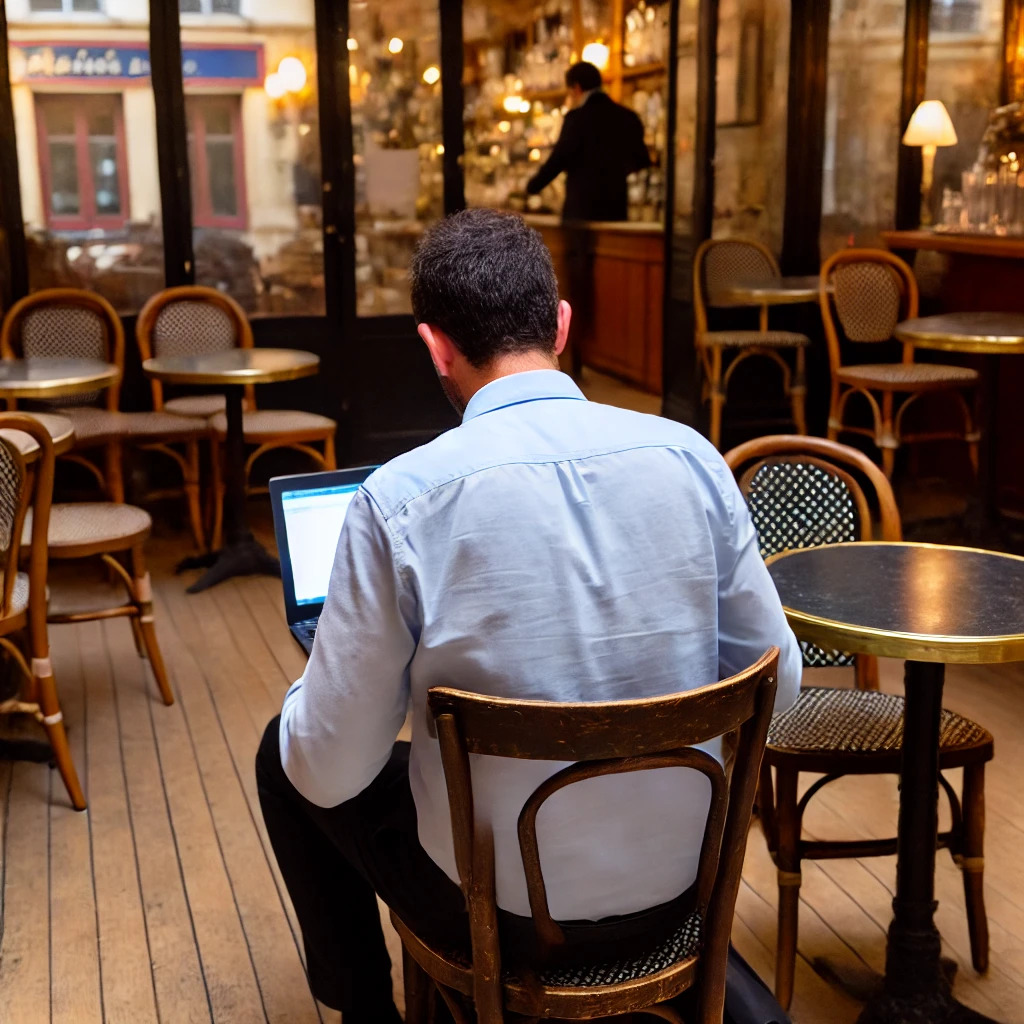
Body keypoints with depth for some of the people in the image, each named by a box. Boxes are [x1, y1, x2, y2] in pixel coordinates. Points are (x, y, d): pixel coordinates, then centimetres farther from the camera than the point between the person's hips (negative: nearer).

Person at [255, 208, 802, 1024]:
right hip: (676, 881, 4)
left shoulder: (399, 497, -21)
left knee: (284, 762, 22)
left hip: (496, 906, -4)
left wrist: (311, 693, 9)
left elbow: (332, 771, -14)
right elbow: (775, 684, -2)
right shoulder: (691, 457, -10)